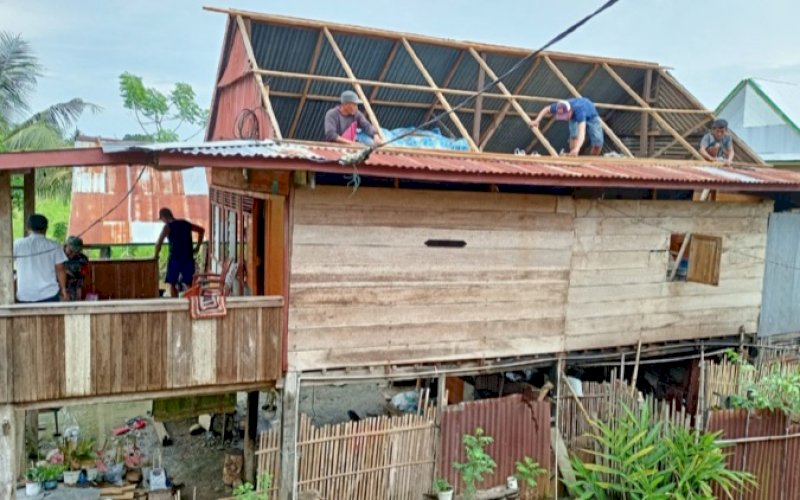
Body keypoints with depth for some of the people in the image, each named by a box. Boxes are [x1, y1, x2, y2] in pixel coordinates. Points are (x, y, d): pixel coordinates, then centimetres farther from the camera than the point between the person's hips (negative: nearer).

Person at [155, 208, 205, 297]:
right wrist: (197, 247, 19)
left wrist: (156, 255, 3)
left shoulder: (168, 227, -5)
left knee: (172, 283, 7)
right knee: (188, 283, 8)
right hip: (188, 258, 5)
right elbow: (201, 230, 20)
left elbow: (159, 243, -13)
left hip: (175, 258, -5)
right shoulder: (185, 223, 11)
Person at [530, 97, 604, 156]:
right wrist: (537, 121, -28)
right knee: (574, 135, -27)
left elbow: (582, 133, -65)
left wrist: (577, 149, -81)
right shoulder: (558, 107, -37)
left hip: (591, 115, -3)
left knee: (598, 144, -8)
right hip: (574, 118, 3)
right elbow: (546, 109, -11)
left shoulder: (579, 111, -52)